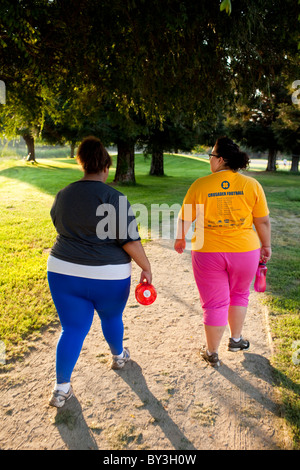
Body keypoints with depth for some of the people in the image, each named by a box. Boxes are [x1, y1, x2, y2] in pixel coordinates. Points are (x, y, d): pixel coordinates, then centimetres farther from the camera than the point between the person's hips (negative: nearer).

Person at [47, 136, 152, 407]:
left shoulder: (63, 196, 2)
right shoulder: (114, 198, -15)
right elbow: (130, 240, -16)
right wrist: (146, 268, -4)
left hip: (63, 272, 3)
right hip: (108, 277, -3)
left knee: (72, 329, 13)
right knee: (111, 317, 24)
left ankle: (62, 387, 15)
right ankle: (118, 356, 48)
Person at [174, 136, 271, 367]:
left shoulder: (200, 185, -7)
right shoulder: (252, 185, -4)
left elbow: (185, 218, 0)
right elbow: (263, 221, 0)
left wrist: (180, 238, 16)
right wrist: (266, 246, 14)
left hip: (208, 252, -1)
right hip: (244, 251, 2)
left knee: (214, 303, 10)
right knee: (239, 294, 25)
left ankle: (212, 353, 23)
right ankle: (236, 339, 39)